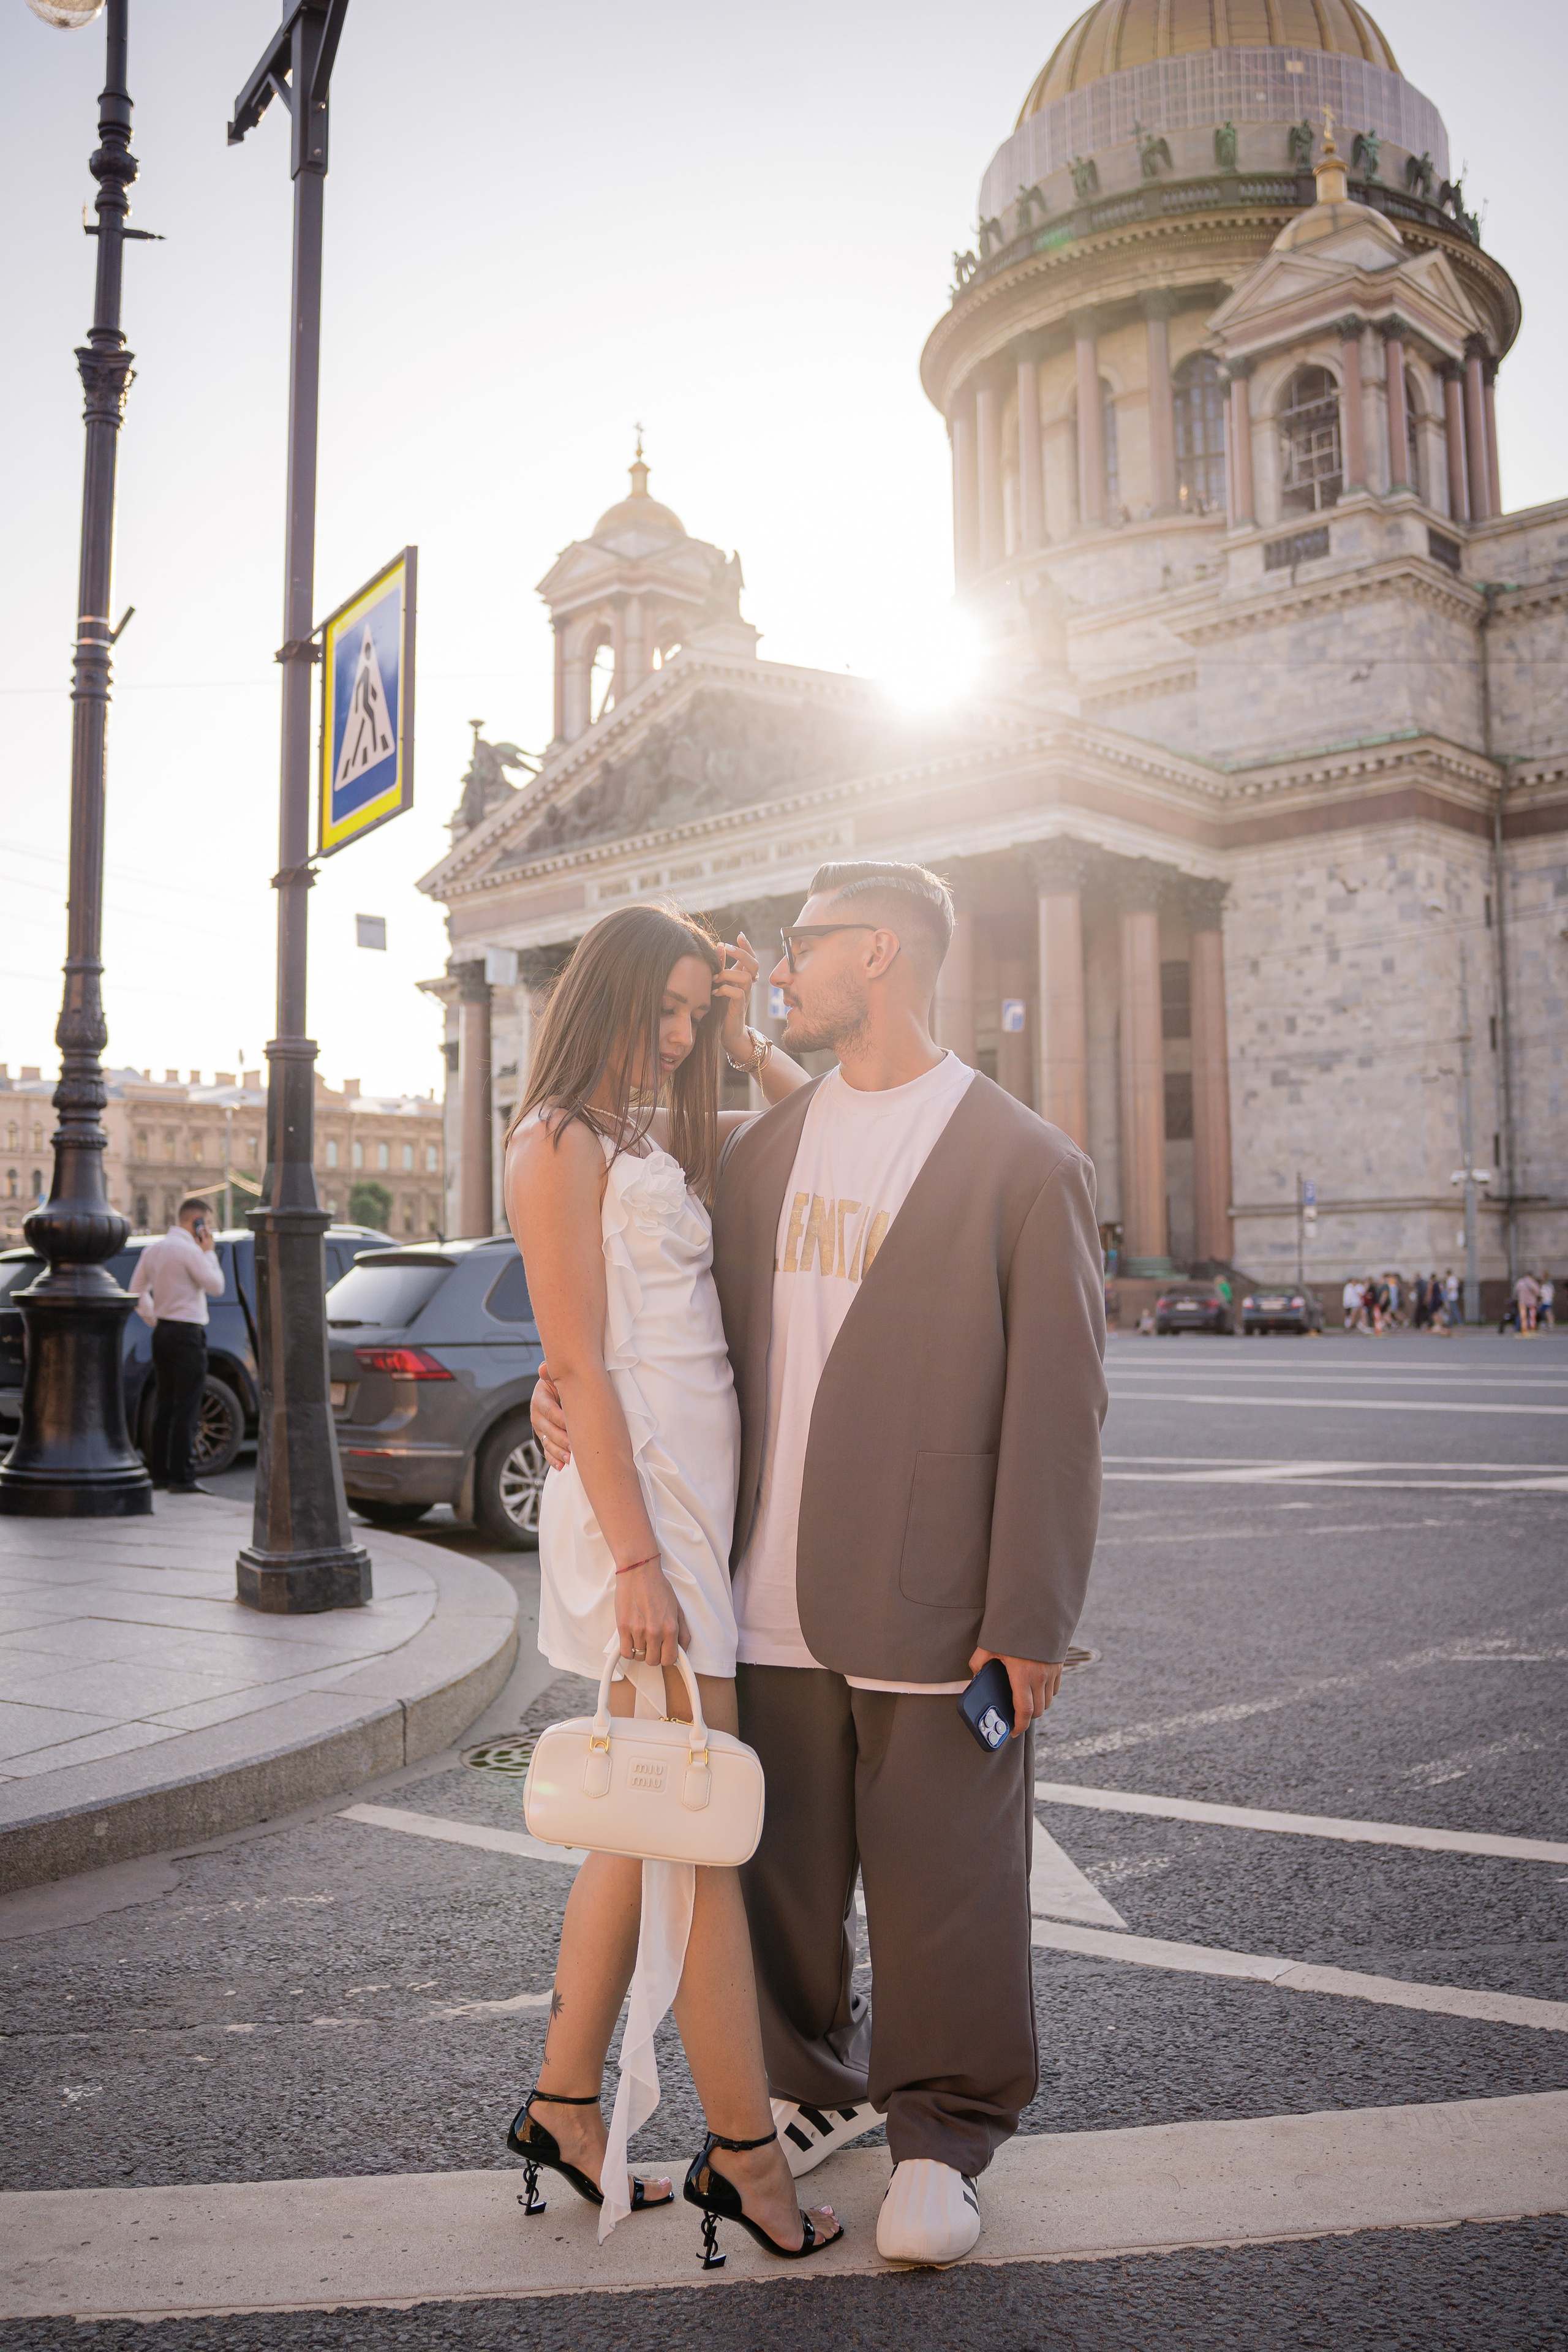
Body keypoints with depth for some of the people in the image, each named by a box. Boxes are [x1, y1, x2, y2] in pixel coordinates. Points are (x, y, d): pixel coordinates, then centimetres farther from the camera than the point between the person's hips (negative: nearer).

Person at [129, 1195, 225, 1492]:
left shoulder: (153, 1249, 12)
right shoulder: (189, 1250, -14)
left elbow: (137, 1292, 17)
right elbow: (216, 1287, -12)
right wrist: (209, 1252, -3)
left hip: (162, 1332, 9)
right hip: (187, 1335, -9)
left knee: (165, 1406, 13)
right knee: (186, 1410, -7)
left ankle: (160, 1473, 16)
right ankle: (182, 1477, -7)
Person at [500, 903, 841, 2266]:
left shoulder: (663, 1145, 18)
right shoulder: (561, 1143, -7)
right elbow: (581, 1366, -14)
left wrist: (748, 1038, 14)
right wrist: (636, 1558, -17)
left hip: (700, 1490, 9)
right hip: (638, 1499, -9)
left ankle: (565, 2104, 27)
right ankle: (743, 2149, 10)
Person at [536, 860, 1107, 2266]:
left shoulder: (1025, 1166, -5)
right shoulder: (760, 1150, 12)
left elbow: (1057, 1409, -8)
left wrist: (1031, 1621, -11)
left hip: (934, 1608, -5)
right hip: (772, 1605, 5)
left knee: (941, 1886, 7)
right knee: (777, 1874, 15)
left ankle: (944, 2133, 29)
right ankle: (814, 2093, 37)